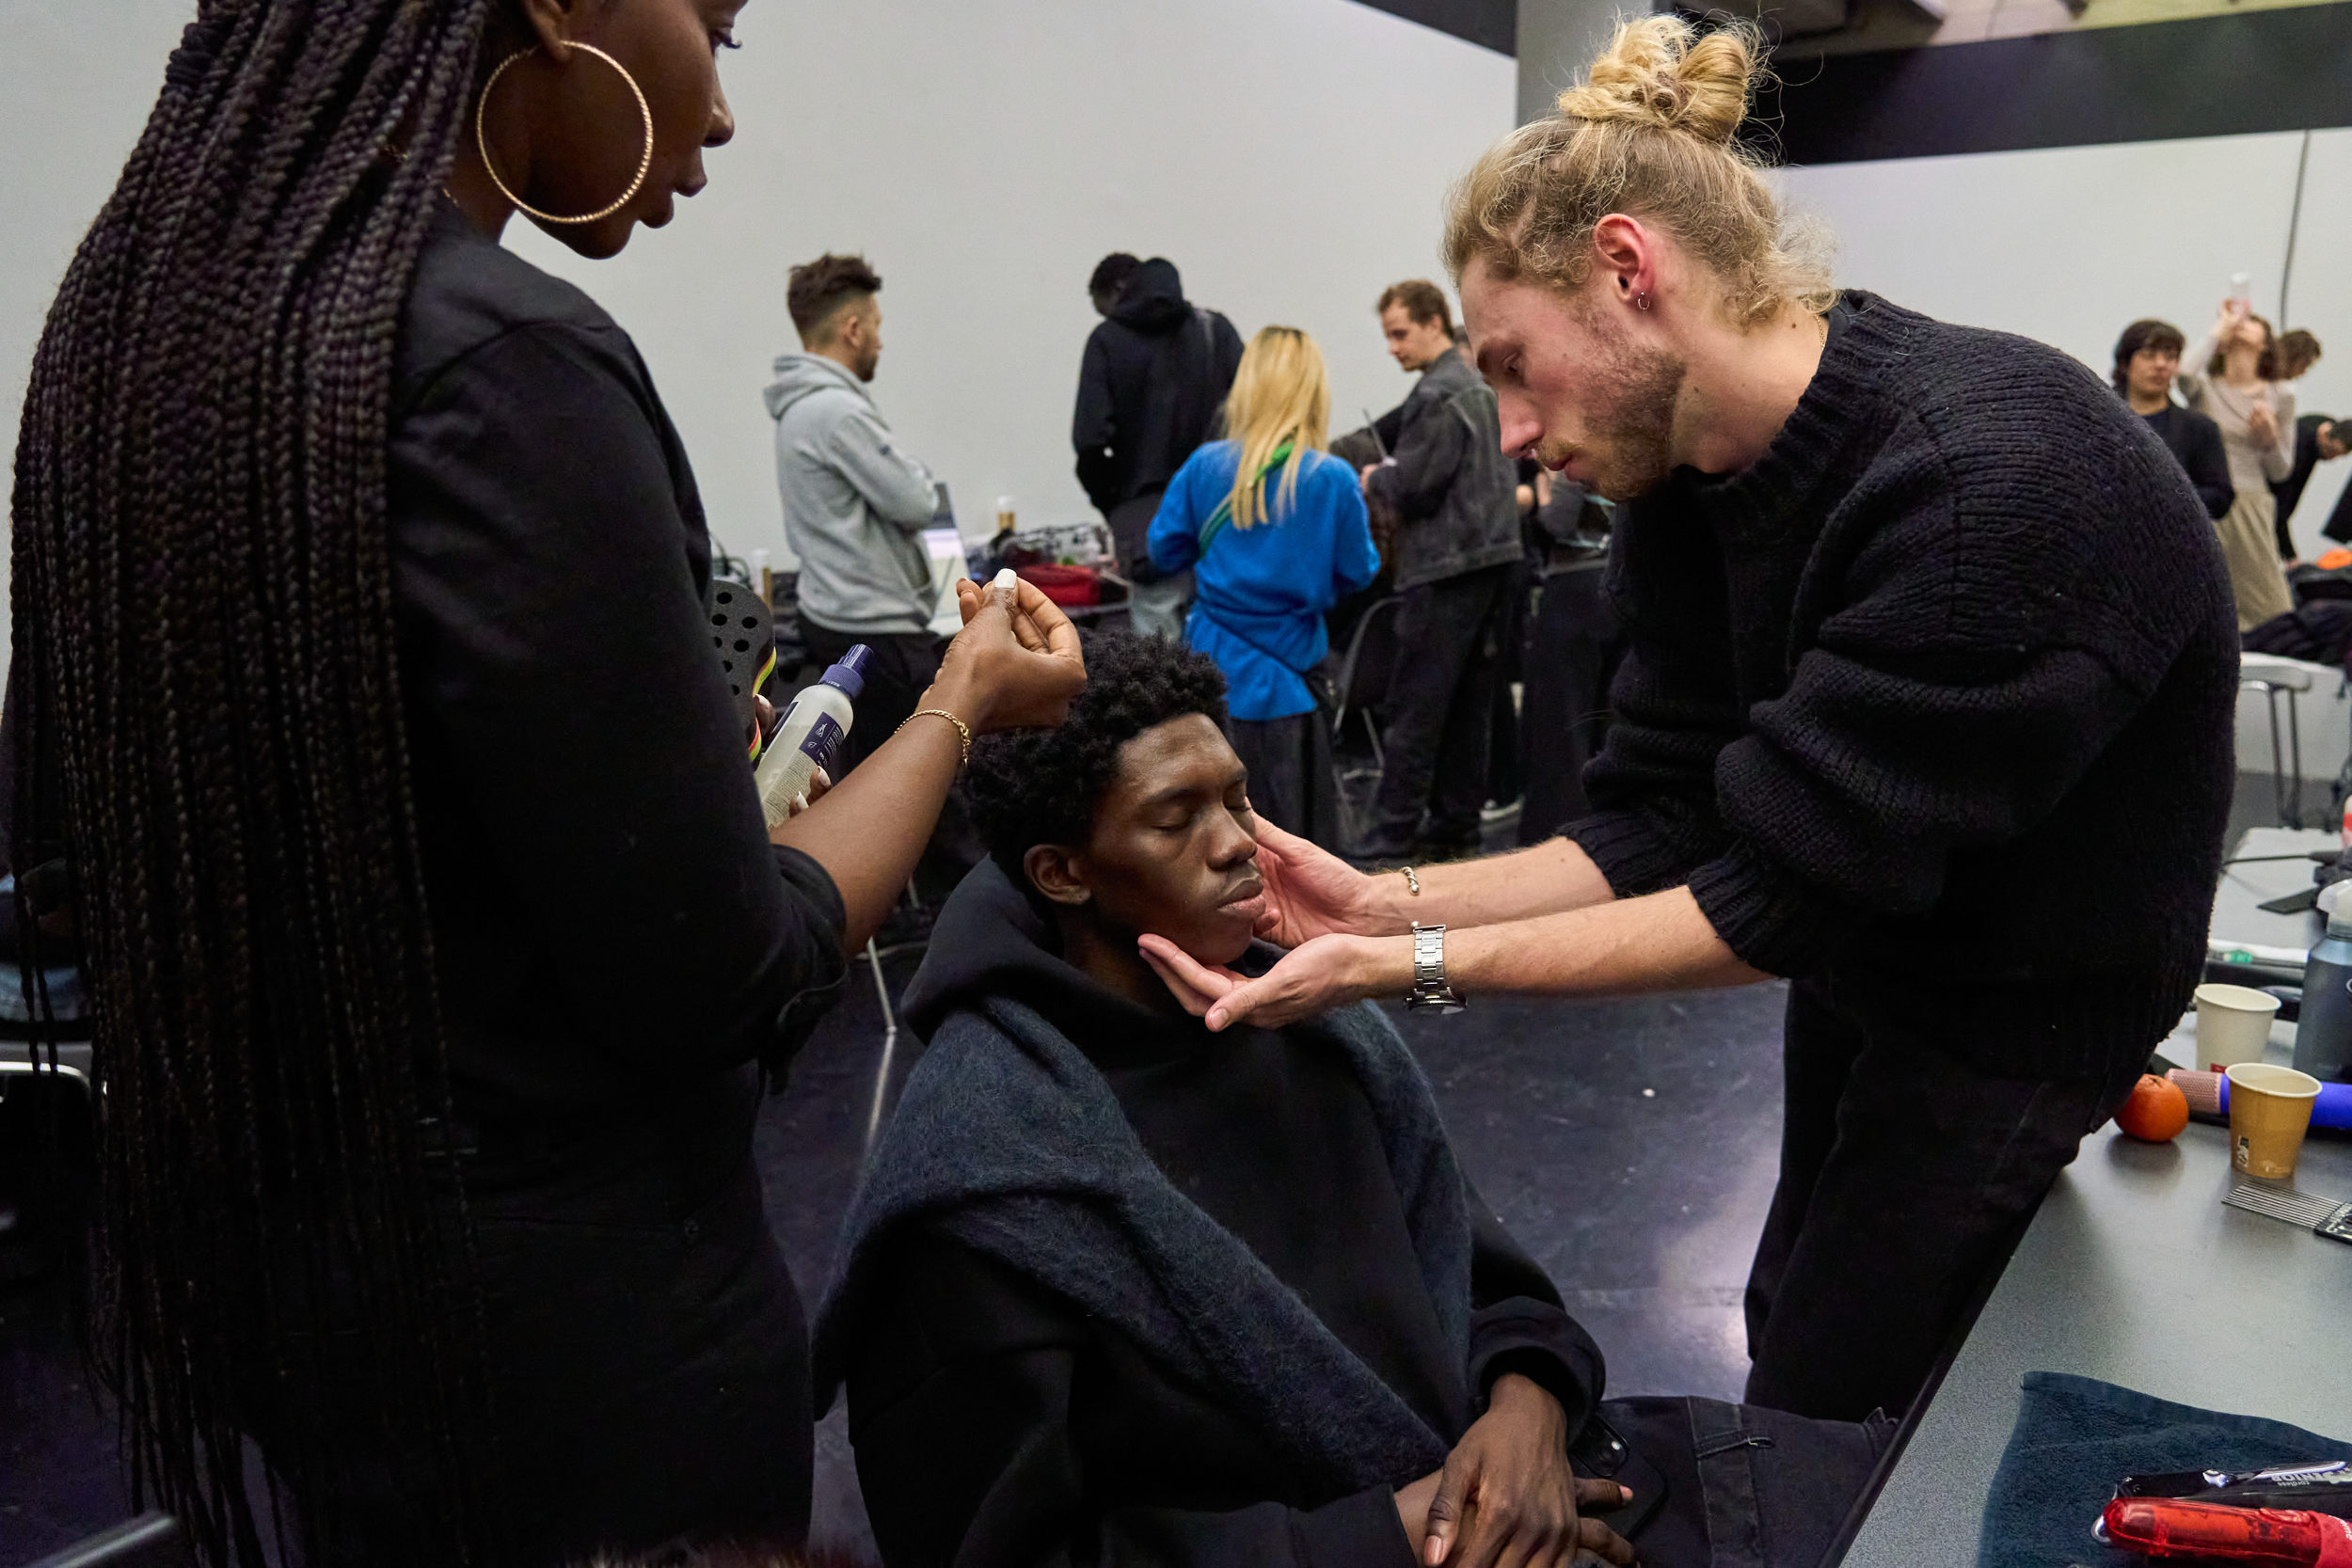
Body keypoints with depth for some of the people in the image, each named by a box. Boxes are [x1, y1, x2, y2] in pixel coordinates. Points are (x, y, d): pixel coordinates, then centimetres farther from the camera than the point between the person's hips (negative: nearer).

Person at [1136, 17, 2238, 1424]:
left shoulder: (1984, 483, -33)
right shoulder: (1683, 487, -8)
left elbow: (1776, 898, -30)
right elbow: (1667, 831, -8)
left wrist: (1416, 967, -30)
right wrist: (1391, 903, -18)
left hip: (2036, 1033, -7)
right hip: (1862, 976, 8)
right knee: (1790, 1326, 25)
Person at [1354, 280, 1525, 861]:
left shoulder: (1438, 395, -13)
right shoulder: (1482, 384, 16)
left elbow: (1413, 484, -18)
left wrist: (1374, 480, 3)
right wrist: (1389, 477, 17)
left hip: (1448, 565, -10)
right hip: (1496, 552, 10)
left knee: (1415, 701, -6)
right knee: (1469, 701, 12)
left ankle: (1393, 830, -3)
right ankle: (1455, 822, 18)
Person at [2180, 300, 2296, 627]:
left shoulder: (2280, 398, 10)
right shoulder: (2206, 388, 5)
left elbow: (2280, 472, 11)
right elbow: (2184, 374, -21)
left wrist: (2269, 438, -10)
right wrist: (2221, 326, -8)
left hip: (2252, 507, 2)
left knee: (2267, 612, 0)